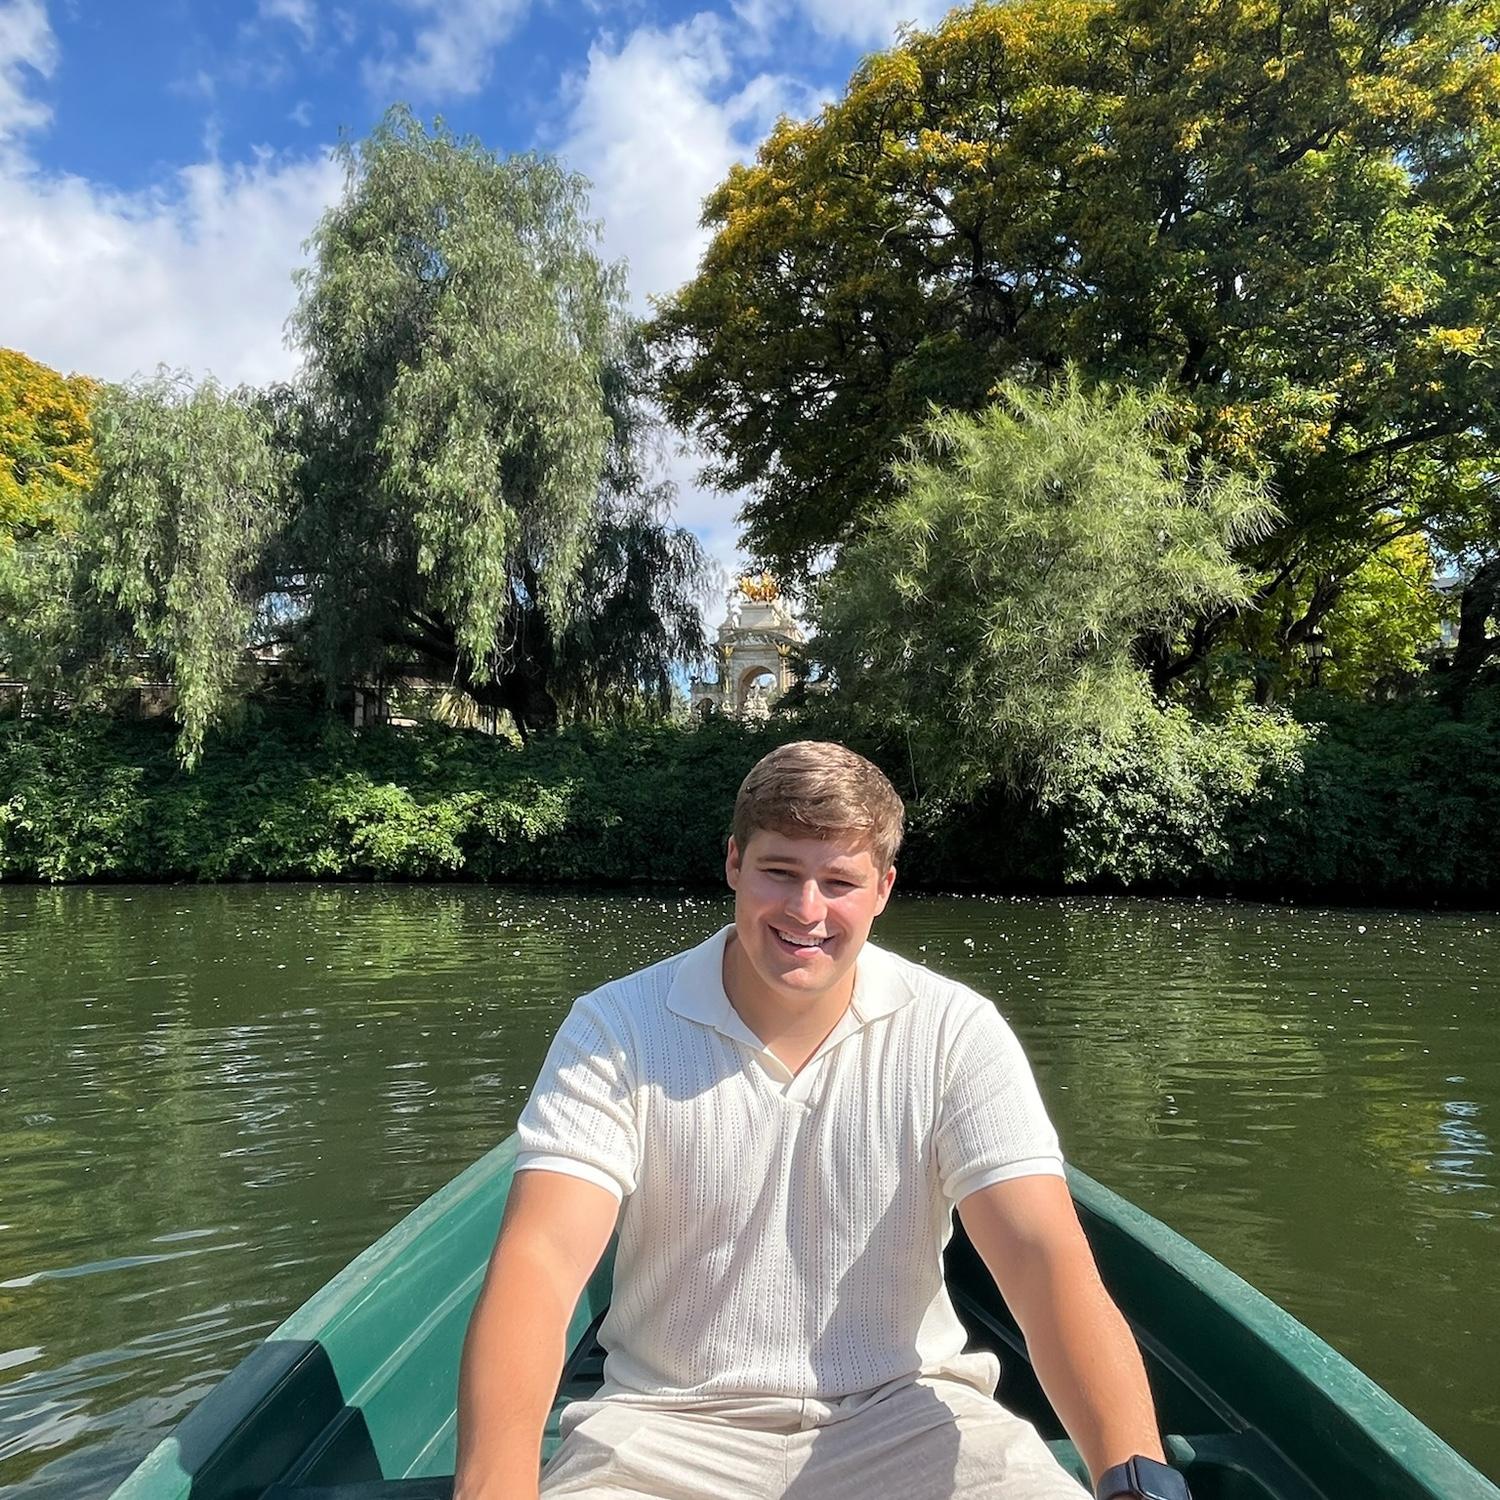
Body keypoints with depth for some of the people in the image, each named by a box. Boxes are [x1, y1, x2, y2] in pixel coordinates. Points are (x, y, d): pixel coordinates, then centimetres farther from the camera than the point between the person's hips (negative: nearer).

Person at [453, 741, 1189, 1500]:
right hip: (670, 1423, -1)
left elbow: (1046, 1258, -16)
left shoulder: (956, 1033, -9)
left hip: (904, 1410, 2)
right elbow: (540, 1260, -20)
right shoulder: (614, 1030, -10)